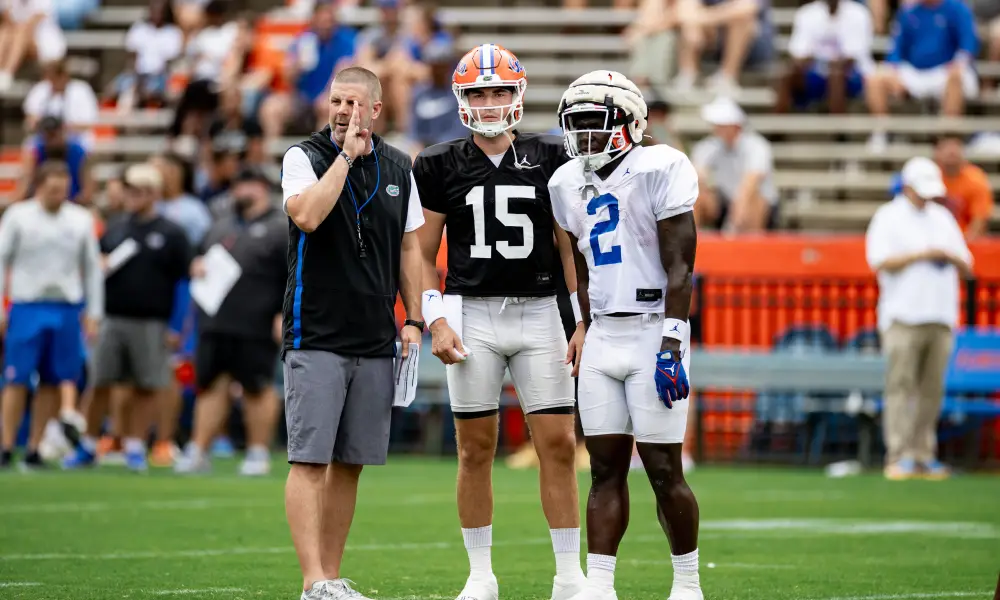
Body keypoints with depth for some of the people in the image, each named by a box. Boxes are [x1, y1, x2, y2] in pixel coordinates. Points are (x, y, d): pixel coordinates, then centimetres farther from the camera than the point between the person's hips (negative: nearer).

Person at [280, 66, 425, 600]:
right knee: (310, 459, -9)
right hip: (316, 336, -5)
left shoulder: (397, 169, 10)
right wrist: (346, 155, -16)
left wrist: (413, 319, 8)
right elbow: (306, 216, -22)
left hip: (374, 340, 5)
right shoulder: (305, 157, -3)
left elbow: (409, 248, 16)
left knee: (350, 463, 8)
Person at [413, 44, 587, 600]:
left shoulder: (550, 158, 5)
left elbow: (571, 247, 7)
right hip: (473, 313, 0)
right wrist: (436, 320, -4)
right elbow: (424, 255, 8)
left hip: (539, 311, 0)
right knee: (477, 448, 2)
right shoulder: (441, 166, 4)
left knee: (559, 444, -3)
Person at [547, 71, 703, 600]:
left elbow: (679, 267, -12)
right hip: (602, 338, 6)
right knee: (606, 469, 4)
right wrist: (588, 334, 17)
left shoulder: (659, 170, -9)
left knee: (663, 471, -3)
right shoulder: (569, 184, 11)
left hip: (651, 333, -6)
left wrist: (670, 348, -17)